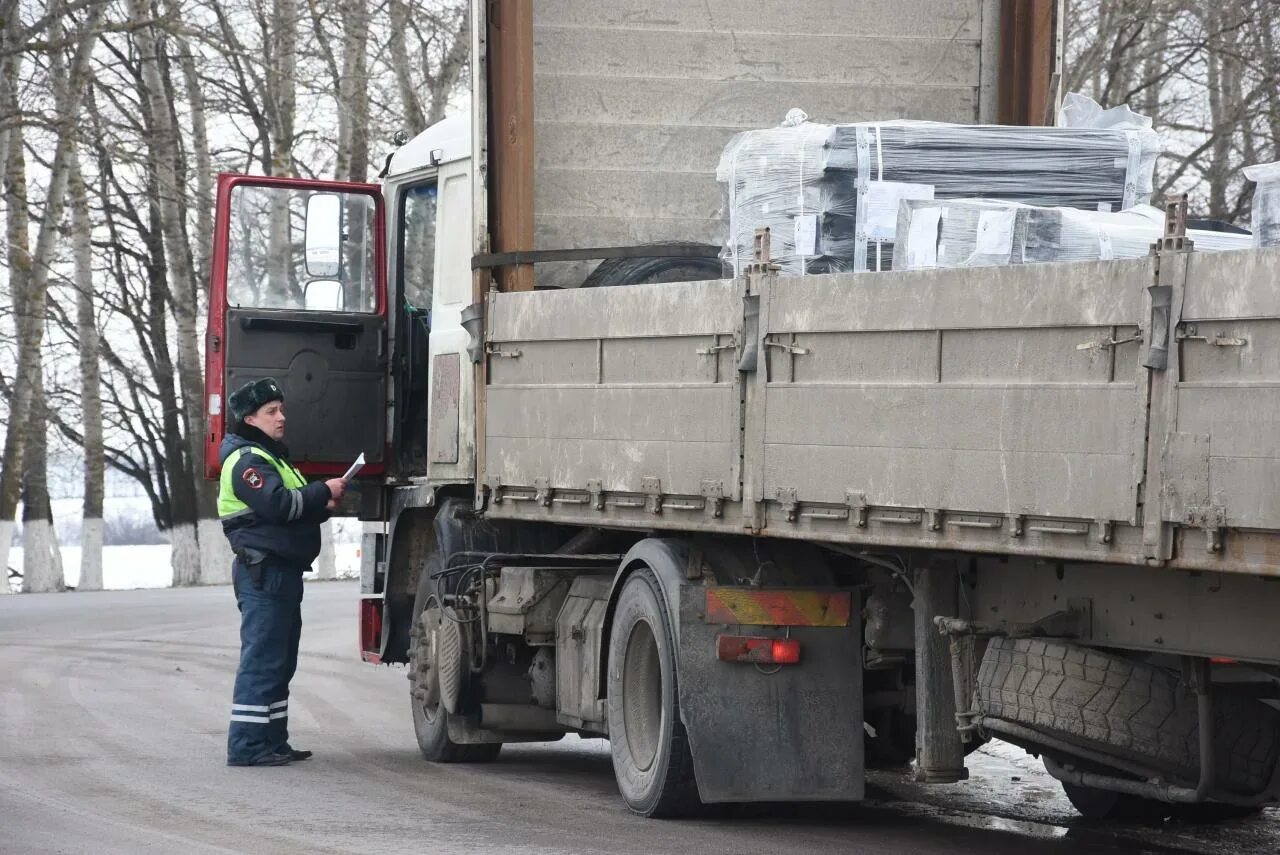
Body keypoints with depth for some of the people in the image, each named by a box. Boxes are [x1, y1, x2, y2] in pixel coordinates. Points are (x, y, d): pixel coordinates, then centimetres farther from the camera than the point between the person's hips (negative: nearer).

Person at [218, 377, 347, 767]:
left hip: (283, 572, 11)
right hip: (263, 572, -11)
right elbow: (276, 504, -24)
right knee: (262, 660, -11)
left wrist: (320, 507, 7)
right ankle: (247, 746, -12)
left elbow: (292, 510, 27)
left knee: (280, 661, 14)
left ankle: (272, 741, 19)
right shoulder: (247, 460, -10)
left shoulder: (270, 456, 23)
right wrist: (324, 492, -15)